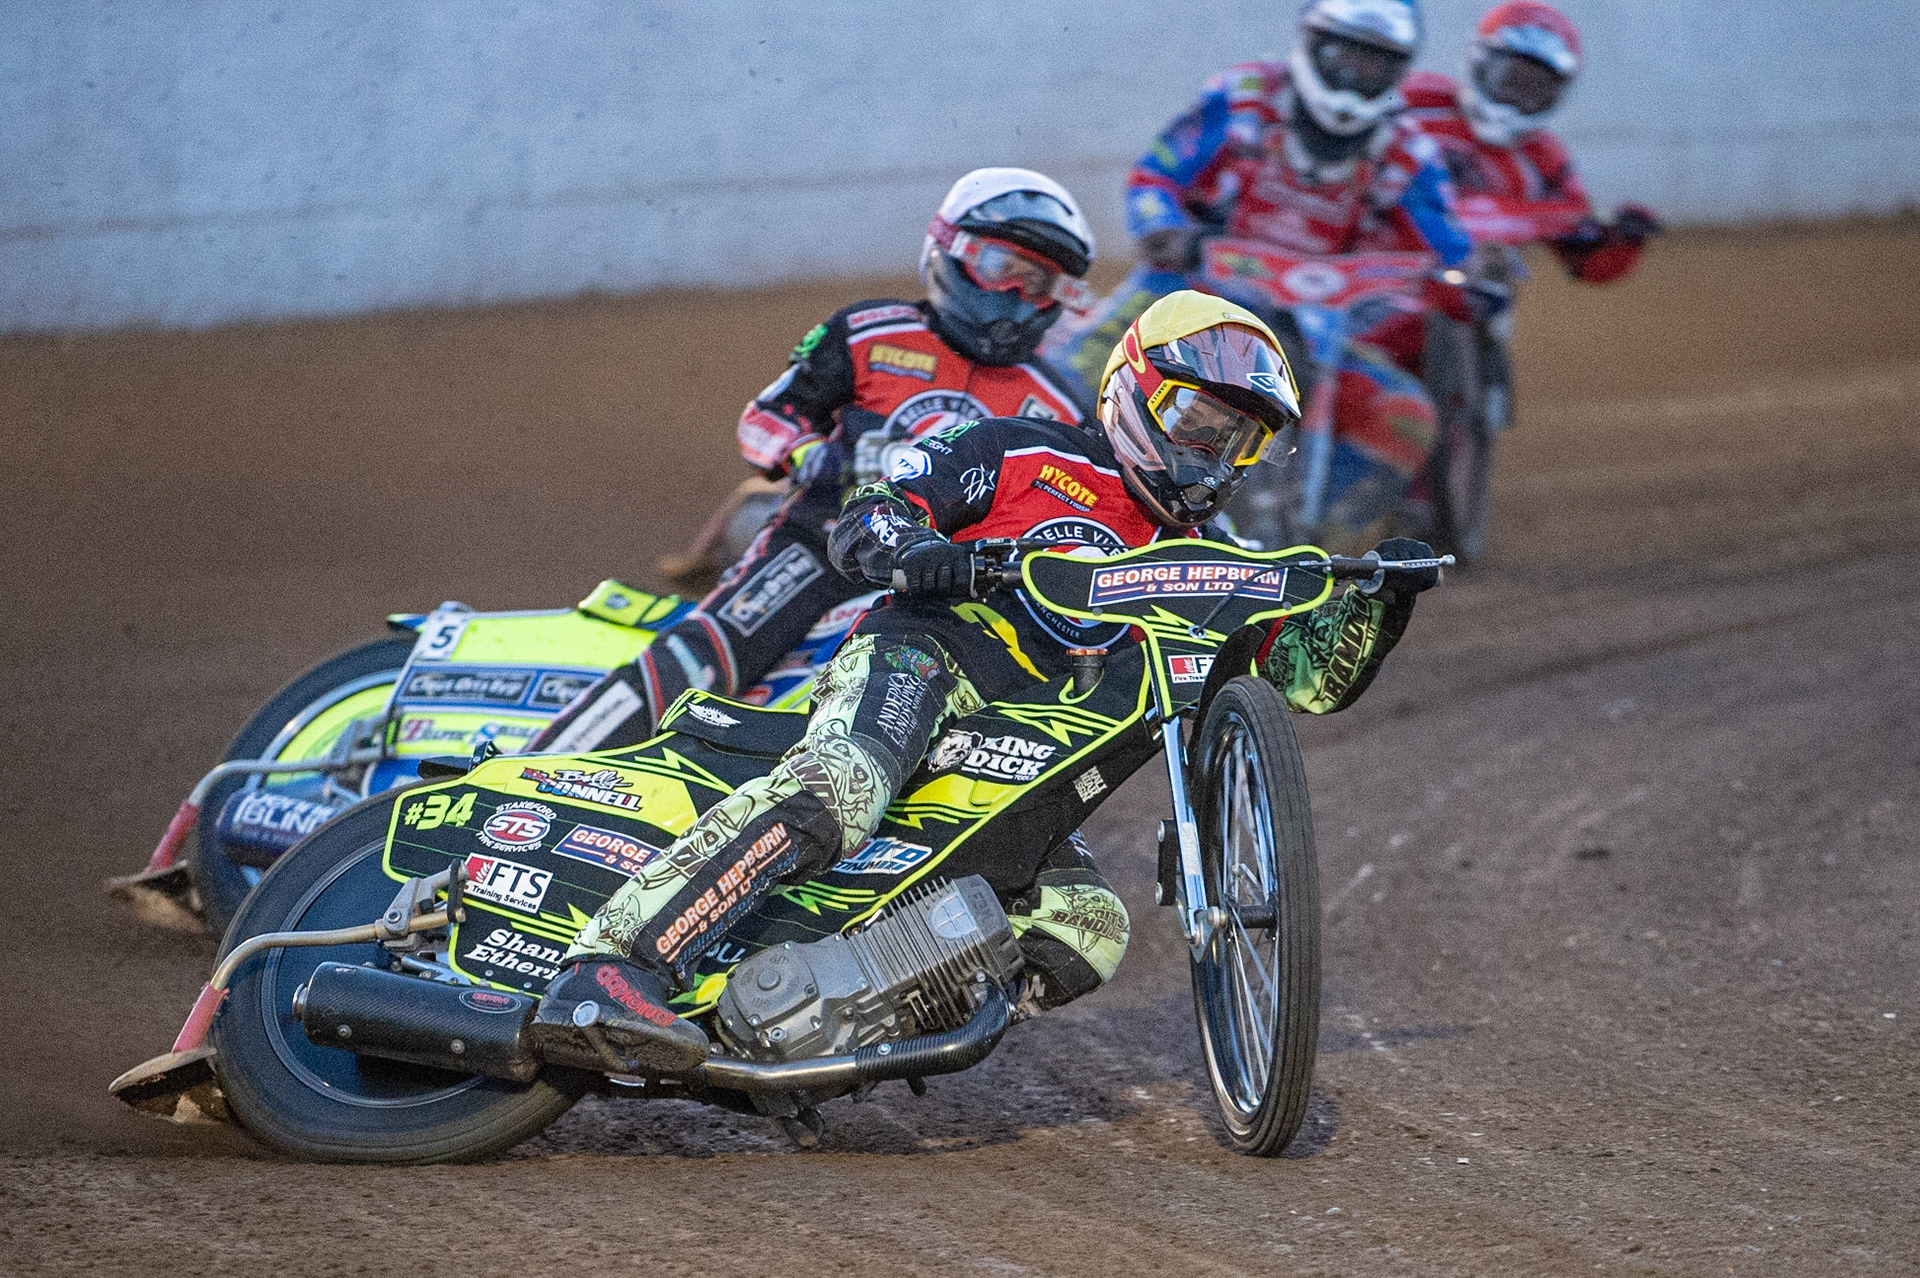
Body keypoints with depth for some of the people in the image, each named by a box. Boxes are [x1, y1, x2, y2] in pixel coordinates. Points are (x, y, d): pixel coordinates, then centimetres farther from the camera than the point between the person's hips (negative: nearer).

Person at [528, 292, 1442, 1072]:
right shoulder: (1026, 455, 12)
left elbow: (1314, 675, 21)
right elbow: (859, 522, 5)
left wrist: (1383, 597, 3)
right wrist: (913, 551, -18)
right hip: (915, 662, -6)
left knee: (1090, 931, -17)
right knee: (834, 792, -37)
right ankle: (601, 975, -50)